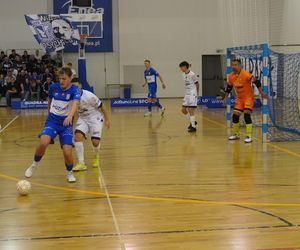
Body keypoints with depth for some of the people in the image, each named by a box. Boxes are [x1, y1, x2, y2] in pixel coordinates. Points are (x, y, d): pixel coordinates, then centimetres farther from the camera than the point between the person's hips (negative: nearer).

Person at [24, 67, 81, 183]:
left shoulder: (75, 90, -11)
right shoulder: (53, 87, 0)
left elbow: (75, 104, -31)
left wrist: (70, 116, -49)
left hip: (66, 123, -2)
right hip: (52, 121, 2)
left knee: (67, 152, -15)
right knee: (43, 143, -27)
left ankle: (69, 172, 16)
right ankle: (34, 165, 0)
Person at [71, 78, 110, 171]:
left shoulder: (89, 96, -25)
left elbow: (101, 107, -13)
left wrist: (107, 120, -6)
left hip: (95, 117, -4)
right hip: (83, 118, 4)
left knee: (95, 141, -11)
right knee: (78, 135, -22)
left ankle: (96, 156, 27)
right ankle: (81, 164, -16)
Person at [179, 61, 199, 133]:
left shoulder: (192, 74, -14)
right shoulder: (184, 75, 8)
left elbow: (197, 84, -6)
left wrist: (197, 93, -1)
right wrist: (187, 92, 9)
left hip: (193, 94, -8)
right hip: (187, 94, 8)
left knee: (190, 109, -12)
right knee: (183, 109, 7)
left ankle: (193, 127, -5)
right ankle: (192, 121, 24)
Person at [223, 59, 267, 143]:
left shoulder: (246, 74, -22)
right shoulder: (231, 76, -2)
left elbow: (257, 82, -22)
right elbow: (229, 87, 15)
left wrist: (262, 93, -26)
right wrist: (226, 97, 19)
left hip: (248, 97, -6)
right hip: (239, 98, 6)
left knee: (247, 114, -20)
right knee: (235, 115, 4)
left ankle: (249, 136, -16)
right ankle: (236, 134, 23)